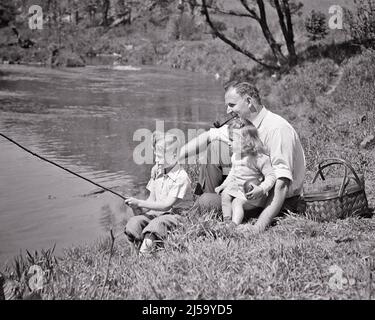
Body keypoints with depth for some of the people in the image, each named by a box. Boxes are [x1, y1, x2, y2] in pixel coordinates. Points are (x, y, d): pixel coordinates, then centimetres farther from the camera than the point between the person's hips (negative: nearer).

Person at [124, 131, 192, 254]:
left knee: (157, 223, -38)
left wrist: (140, 203, -16)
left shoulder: (181, 177, -12)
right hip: (154, 214, 7)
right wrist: (139, 209, -6)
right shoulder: (157, 172, 12)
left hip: (172, 216, -6)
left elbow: (167, 205, -17)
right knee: (133, 223, -22)